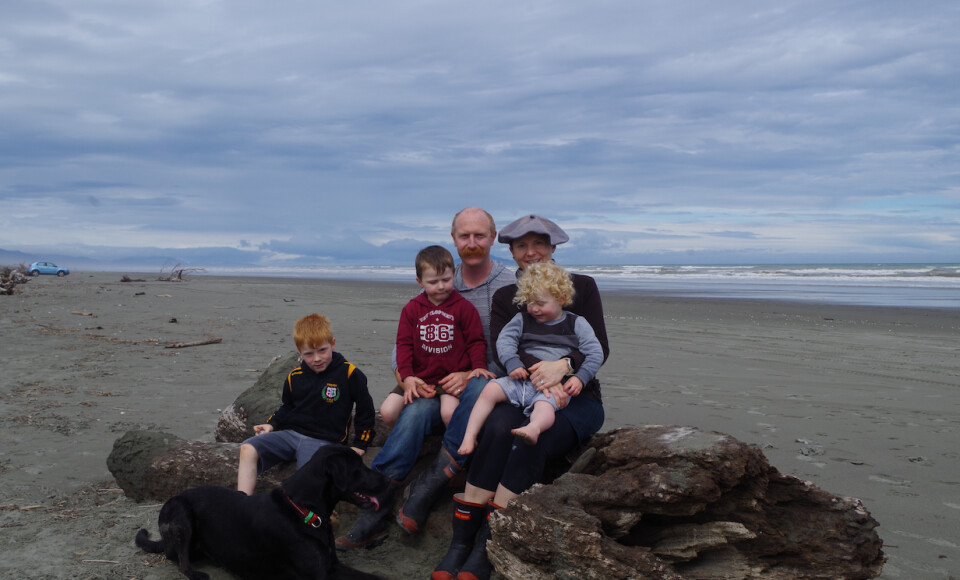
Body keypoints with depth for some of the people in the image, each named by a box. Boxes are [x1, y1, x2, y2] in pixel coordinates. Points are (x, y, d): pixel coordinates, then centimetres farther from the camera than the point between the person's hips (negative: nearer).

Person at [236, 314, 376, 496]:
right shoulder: (295, 377, 8)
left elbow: (366, 412, 4)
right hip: (291, 433, 5)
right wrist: (272, 424, 9)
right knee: (248, 448, -17)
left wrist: (359, 447, 1)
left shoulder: (349, 374, -4)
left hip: (324, 440, -5)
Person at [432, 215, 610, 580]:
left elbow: (599, 349, -5)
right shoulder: (504, 298, 10)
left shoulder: (581, 287, 4)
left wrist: (561, 366, -26)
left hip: (577, 399, -2)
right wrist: (539, 381, -24)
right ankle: (461, 543, -29)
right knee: (499, 425, -33)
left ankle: (484, 548, -29)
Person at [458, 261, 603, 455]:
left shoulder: (576, 324, 10)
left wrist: (579, 378, -9)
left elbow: (596, 353, 6)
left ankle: (533, 428, -68)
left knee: (544, 404, -36)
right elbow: (504, 339, 5)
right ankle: (470, 436, -18)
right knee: (491, 389, -19)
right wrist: (512, 363, -14)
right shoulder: (522, 319, 17)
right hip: (522, 379, 4)